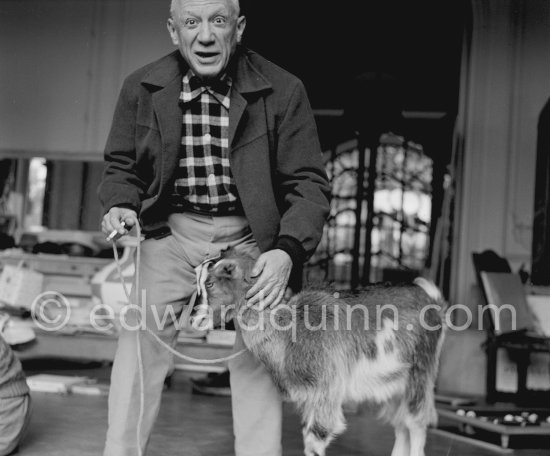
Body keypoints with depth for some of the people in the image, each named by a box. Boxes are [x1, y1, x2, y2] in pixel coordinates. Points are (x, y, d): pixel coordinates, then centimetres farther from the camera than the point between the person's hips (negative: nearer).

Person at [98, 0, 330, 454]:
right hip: (171, 230, 1)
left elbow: (309, 183, -8)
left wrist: (287, 250, -23)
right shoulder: (142, 88, -4)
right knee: (140, 345, -2)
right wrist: (121, 205, -10)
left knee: (257, 355, 0)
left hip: (251, 237, -1)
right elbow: (122, 165, 11)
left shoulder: (282, 91, -11)